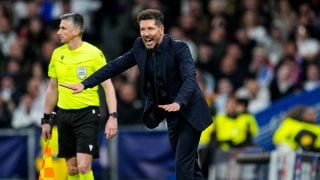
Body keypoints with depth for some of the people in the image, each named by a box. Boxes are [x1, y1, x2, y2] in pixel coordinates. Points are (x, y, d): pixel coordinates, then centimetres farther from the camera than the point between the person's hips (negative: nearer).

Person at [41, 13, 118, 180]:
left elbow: (108, 86, -9)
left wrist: (113, 116, -18)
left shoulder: (94, 53, -9)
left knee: (83, 166, -15)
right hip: (64, 114, 5)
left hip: (87, 114, -5)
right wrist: (46, 119, 16)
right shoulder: (57, 54, 7)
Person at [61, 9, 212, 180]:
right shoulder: (140, 46, -3)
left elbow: (190, 78, -32)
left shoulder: (179, 48, -21)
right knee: (188, 163, 17)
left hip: (189, 113, -7)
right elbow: (116, 65, 3)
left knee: (183, 165, -12)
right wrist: (84, 84, -2)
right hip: (172, 116, 7)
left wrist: (178, 103, -50)